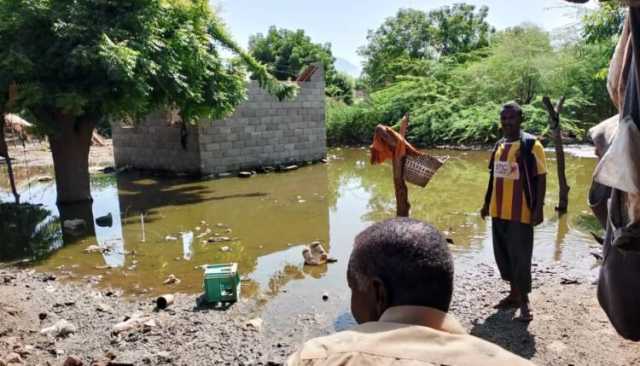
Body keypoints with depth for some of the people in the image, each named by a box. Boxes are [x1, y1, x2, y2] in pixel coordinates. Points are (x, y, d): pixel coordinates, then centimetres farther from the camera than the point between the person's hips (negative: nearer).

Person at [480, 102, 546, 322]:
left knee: (520, 257, -2)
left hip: (520, 213, -7)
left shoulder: (531, 145, -8)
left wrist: (538, 209, -15)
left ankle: (525, 301, 12)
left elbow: (541, 178, -9)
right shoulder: (499, 145, 11)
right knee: (503, 254, 13)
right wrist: (487, 203, 17)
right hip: (498, 211, 7)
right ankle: (514, 294, 28)